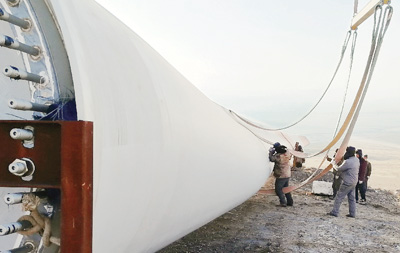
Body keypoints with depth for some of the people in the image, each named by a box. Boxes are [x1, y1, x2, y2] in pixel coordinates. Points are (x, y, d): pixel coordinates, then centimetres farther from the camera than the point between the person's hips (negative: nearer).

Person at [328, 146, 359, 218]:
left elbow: (338, 169, -14)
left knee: (339, 197, -2)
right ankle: (352, 213, 18)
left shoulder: (348, 162, -23)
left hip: (348, 182, -9)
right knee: (351, 198, 15)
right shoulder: (356, 160, 5)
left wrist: (333, 163, 5)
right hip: (354, 182, 9)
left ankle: (334, 212, 1)